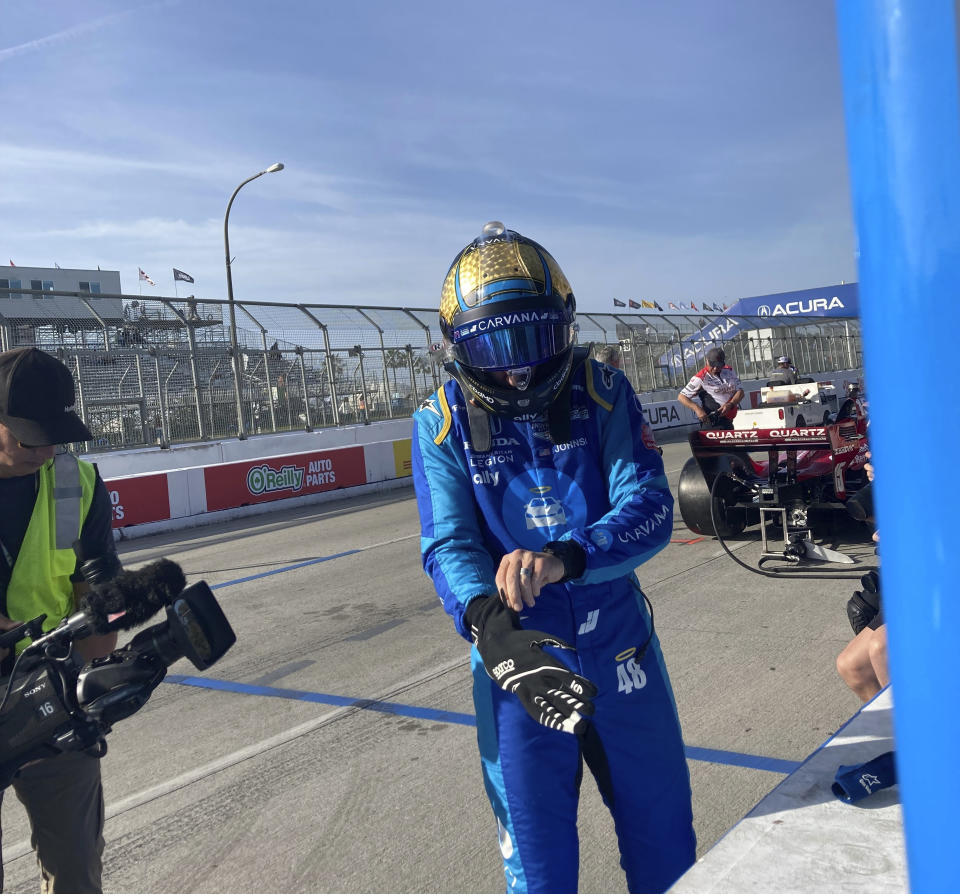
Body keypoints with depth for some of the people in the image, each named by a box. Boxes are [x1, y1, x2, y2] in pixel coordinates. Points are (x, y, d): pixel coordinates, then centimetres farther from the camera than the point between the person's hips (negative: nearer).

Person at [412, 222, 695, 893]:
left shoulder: (602, 394, -8)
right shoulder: (443, 424, -8)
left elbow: (650, 508, -17)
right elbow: (448, 544, -16)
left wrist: (564, 557, -36)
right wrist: (488, 623, -36)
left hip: (619, 642, 1)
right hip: (515, 653, 0)